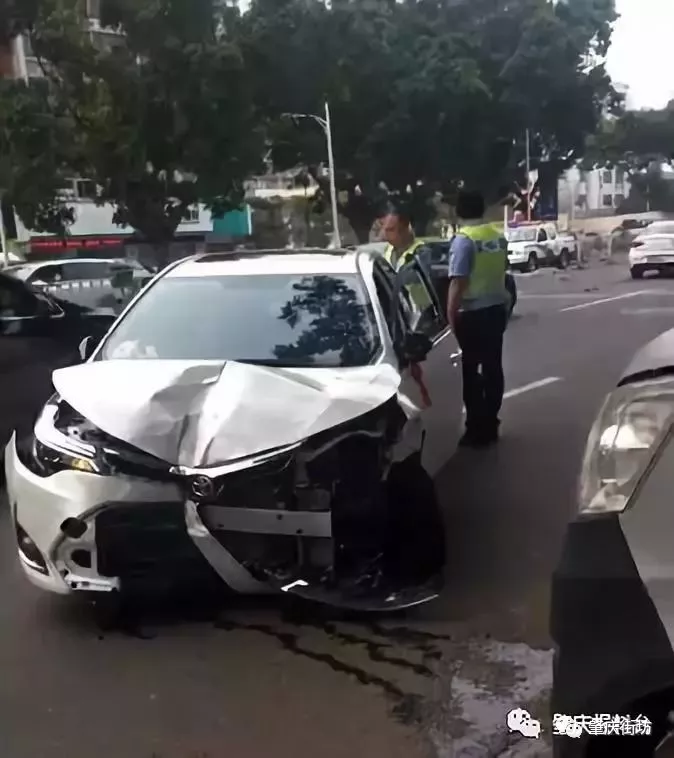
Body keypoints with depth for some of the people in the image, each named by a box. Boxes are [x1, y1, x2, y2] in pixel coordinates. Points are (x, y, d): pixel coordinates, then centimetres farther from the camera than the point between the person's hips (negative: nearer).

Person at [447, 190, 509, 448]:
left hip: (472, 313, -7)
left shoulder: (463, 240, -16)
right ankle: (490, 425, 20)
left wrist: (450, 315, -15)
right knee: (492, 368, 12)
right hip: (496, 308, 7)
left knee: (470, 371, 1)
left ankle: (477, 429, 4)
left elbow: (458, 282, -21)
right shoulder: (498, 236, 7)